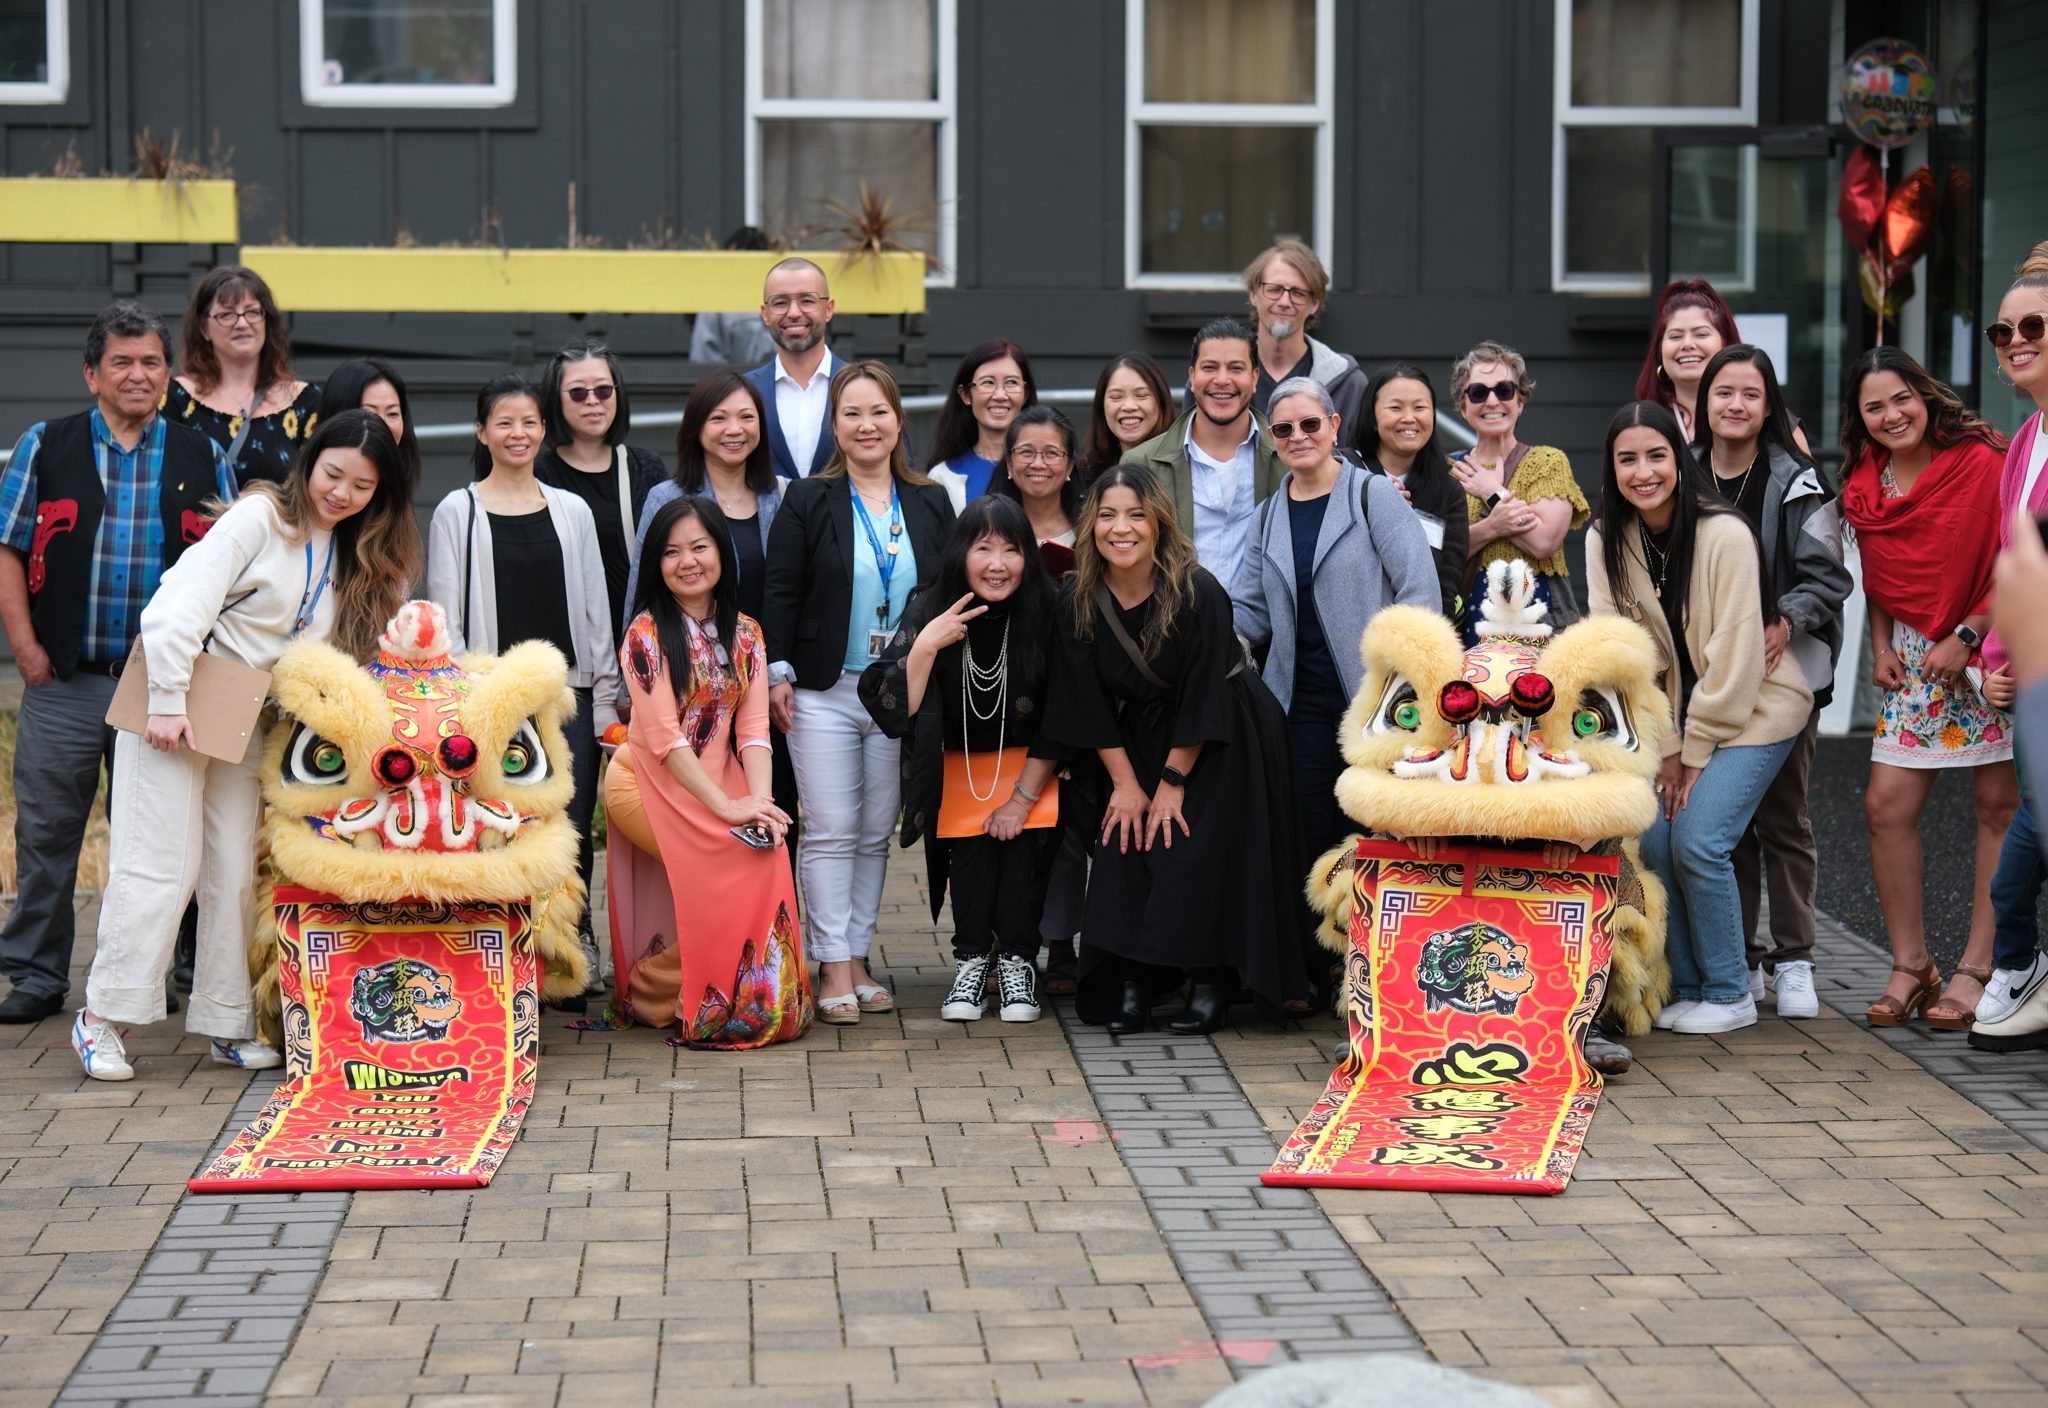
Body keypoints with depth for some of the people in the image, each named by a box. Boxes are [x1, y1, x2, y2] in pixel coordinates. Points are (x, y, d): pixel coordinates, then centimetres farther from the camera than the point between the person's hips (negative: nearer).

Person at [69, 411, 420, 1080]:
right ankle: (100, 1018, -1)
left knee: (236, 872, 7)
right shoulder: (261, 518, -10)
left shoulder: (356, 558, 10)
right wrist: (169, 702, -21)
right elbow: (179, 604, -17)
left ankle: (228, 1024, 14)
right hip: (176, 710, -6)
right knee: (160, 867, -7)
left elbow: (347, 655, 14)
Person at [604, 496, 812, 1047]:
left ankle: (759, 1002, -7)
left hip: (719, 781, 5)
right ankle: (654, 994, -10)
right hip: (652, 782, -5)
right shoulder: (646, 633, -8)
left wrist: (760, 801, -18)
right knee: (736, 858, -26)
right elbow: (663, 737, -15)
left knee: (767, 853, -23)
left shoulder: (745, 633, 7)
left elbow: (753, 728, 0)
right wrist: (727, 807, -22)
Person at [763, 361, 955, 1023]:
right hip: (823, 693, -3)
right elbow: (781, 594, -1)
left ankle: (857, 959, 15)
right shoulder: (807, 502, 0)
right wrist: (779, 673, -9)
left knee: (876, 833, 7)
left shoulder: (931, 504, 8)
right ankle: (833, 968, -1)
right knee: (830, 831, -4)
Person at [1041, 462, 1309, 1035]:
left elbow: (1203, 698, -19)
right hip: (1140, 739, 4)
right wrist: (1125, 782, -8)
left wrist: (1173, 782, -15)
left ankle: (1210, 984, -4)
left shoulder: (1198, 592, -23)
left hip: (1225, 740, -4)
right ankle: (1131, 982, -3)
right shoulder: (1077, 602, -11)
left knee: (1196, 854, -14)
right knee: (1125, 846, -8)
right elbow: (1089, 704, -5)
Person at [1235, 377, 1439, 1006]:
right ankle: (1311, 972, 10)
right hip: (1304, 698, 4)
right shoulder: (1271, 514, 14)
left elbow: (1420, 589, -7)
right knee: (1311, 835, 2)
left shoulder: (1374, 494, -1)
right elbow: (1253, 611, 19)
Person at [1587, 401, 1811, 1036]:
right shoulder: (1606, 541, -4)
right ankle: (1688, 989, 6)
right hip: (1673, 710, 5)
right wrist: (1664, 747, -6)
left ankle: (1729, 995, -1)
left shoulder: (1725, 535, -20)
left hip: (1753, 705, -5)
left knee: (1697, 841, -17)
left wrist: (1695, 751, -13)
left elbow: (1734, 654, -18)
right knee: (1653, 840, -10)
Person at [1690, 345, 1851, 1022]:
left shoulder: (1798, 482, -2)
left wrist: (1785, 623, -21)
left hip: (1785, 668, -3)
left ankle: (1793, 960, 8)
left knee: (1783, 815, 0)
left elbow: (1825, 576, -5)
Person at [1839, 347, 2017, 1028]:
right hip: (1916, 662, 5)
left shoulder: (1982, 461, -12)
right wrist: (1881, 647, 6)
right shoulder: (1862, 488, 5)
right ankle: (1909, 962, 8)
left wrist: (1966, 637, -15)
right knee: (1886, 806, -3)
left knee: (1999, 805, -2)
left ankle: (1977, 965, 5)